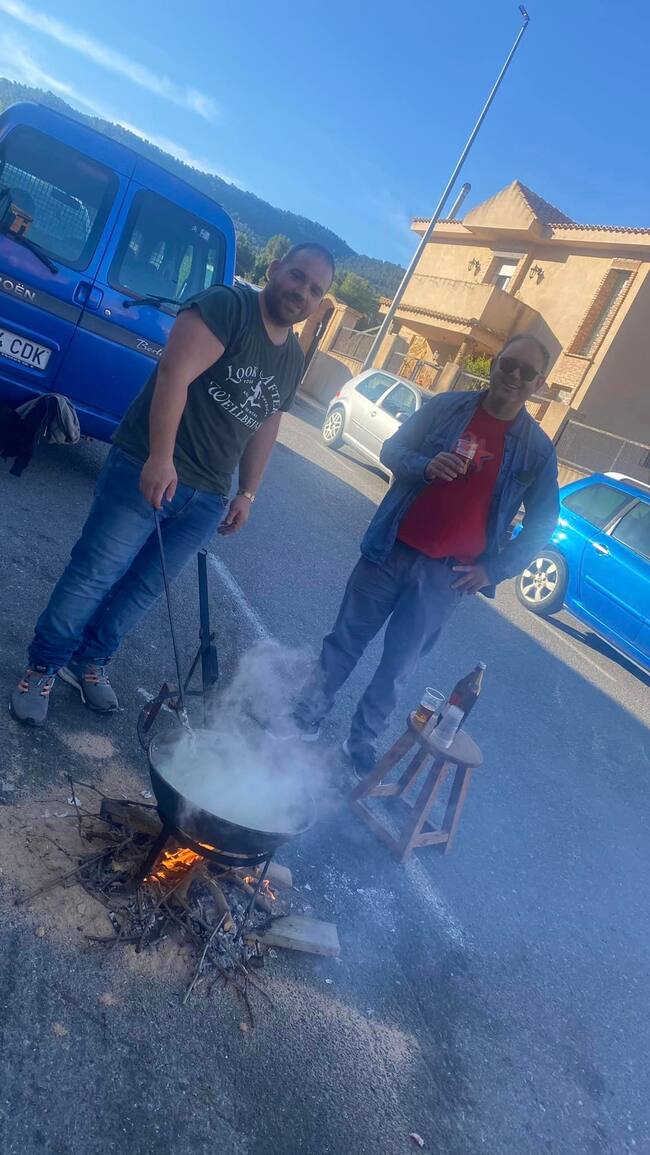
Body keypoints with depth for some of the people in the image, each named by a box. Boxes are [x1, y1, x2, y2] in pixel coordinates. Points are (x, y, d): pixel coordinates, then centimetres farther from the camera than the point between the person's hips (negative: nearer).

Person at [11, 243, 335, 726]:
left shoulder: (293, 359, 15)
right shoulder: (227, 305, -8)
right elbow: (174, 374, -20)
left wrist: (247, 493, 17)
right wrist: (160, 458, -27)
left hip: (207, 498, 7)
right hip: (146, 469, -6)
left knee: (144, 587, 12)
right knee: (95, 573, -1)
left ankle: (91, 661, 31)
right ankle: (43, 666, 18)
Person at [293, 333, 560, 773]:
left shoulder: (538, 450, -1)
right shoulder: (447, 406, 1)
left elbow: (542, 524, 3)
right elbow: (392, 449, 5)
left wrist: (493, 569, -6)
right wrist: (425, 465, -17)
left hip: (445, 575, 0)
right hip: (391, 550, 1)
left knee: (397, 667, 8)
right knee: (346, 641, 10)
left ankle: (362, 742, 27)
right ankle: (309, 714, 29)